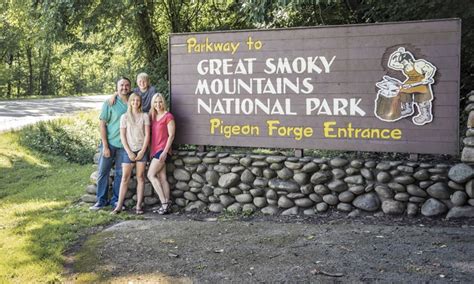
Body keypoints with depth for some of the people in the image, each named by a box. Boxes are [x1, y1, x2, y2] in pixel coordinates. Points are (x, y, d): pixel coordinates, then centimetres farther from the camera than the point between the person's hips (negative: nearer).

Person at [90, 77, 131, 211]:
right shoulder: (110, 103, -4)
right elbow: (102, 124, -5)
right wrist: (105, 146, -10)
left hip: (124, 144, 2)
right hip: (110, 143, -2)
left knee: (120, 173, 8)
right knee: (103, 172, 3)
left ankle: (116, 200, 19)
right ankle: (101, 200, 13)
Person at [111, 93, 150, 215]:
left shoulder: (144, 116, 5)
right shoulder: (125, 117, 5)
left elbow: (147, 135, 1)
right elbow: (122, 136, 1)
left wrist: (142, 151, -8)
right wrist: (129, 152, -7)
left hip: (142, 150, 0)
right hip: (129, 150, 0)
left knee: (140, 177, 1)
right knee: (125, 177, -3)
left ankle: (139, 205, 4)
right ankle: (119, 206, -1)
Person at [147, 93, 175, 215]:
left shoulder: (168, 116, -7)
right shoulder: (153, 116, 14)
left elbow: (171, 135, -11)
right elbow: (151, 134, 16)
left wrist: (165, 151, -16)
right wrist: (151, 150, 7)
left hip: (162, 150, -7)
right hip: (155, 150, 7)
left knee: (151, 174, -10)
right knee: (162, 177, 5)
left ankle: (164, 202, -7)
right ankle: (166, 204, 6)